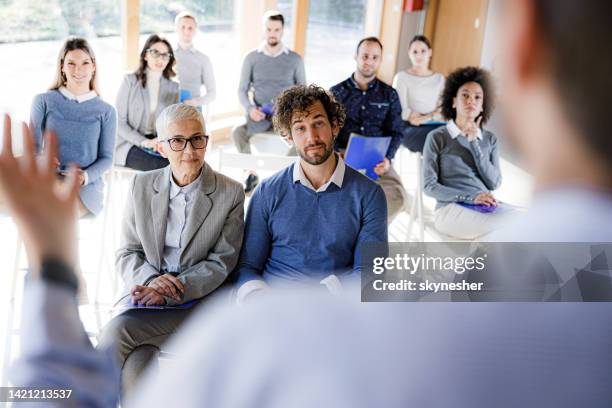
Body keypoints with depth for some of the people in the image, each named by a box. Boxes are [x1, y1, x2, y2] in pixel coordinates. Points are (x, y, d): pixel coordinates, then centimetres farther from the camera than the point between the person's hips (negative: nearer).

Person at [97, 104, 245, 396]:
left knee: (115, 334, -24)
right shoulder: (141, 186, 7)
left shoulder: (230, 193, -3)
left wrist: (169, 291, -18)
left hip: (197, 303, -3)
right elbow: (126, 254, 8)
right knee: (135, 370, -24)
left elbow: (221, 263, -5)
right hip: (145, 293, 3)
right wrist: (151, 280, -14)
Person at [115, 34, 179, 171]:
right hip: (130, 145, -3)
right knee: (167, 167, -30)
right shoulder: (130, 81, 1)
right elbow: (119, 121, -4)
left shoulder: (173, 88, 10)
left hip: (160, 144, 4)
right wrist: (144, 142, -18)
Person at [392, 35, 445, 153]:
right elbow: (401, 111, -6)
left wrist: (425, 118, -14)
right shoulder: (401, 77, 4)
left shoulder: (439, 79, 17)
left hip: (434, 126, 4)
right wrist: (433, 116, -8)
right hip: (409, 128, -4)